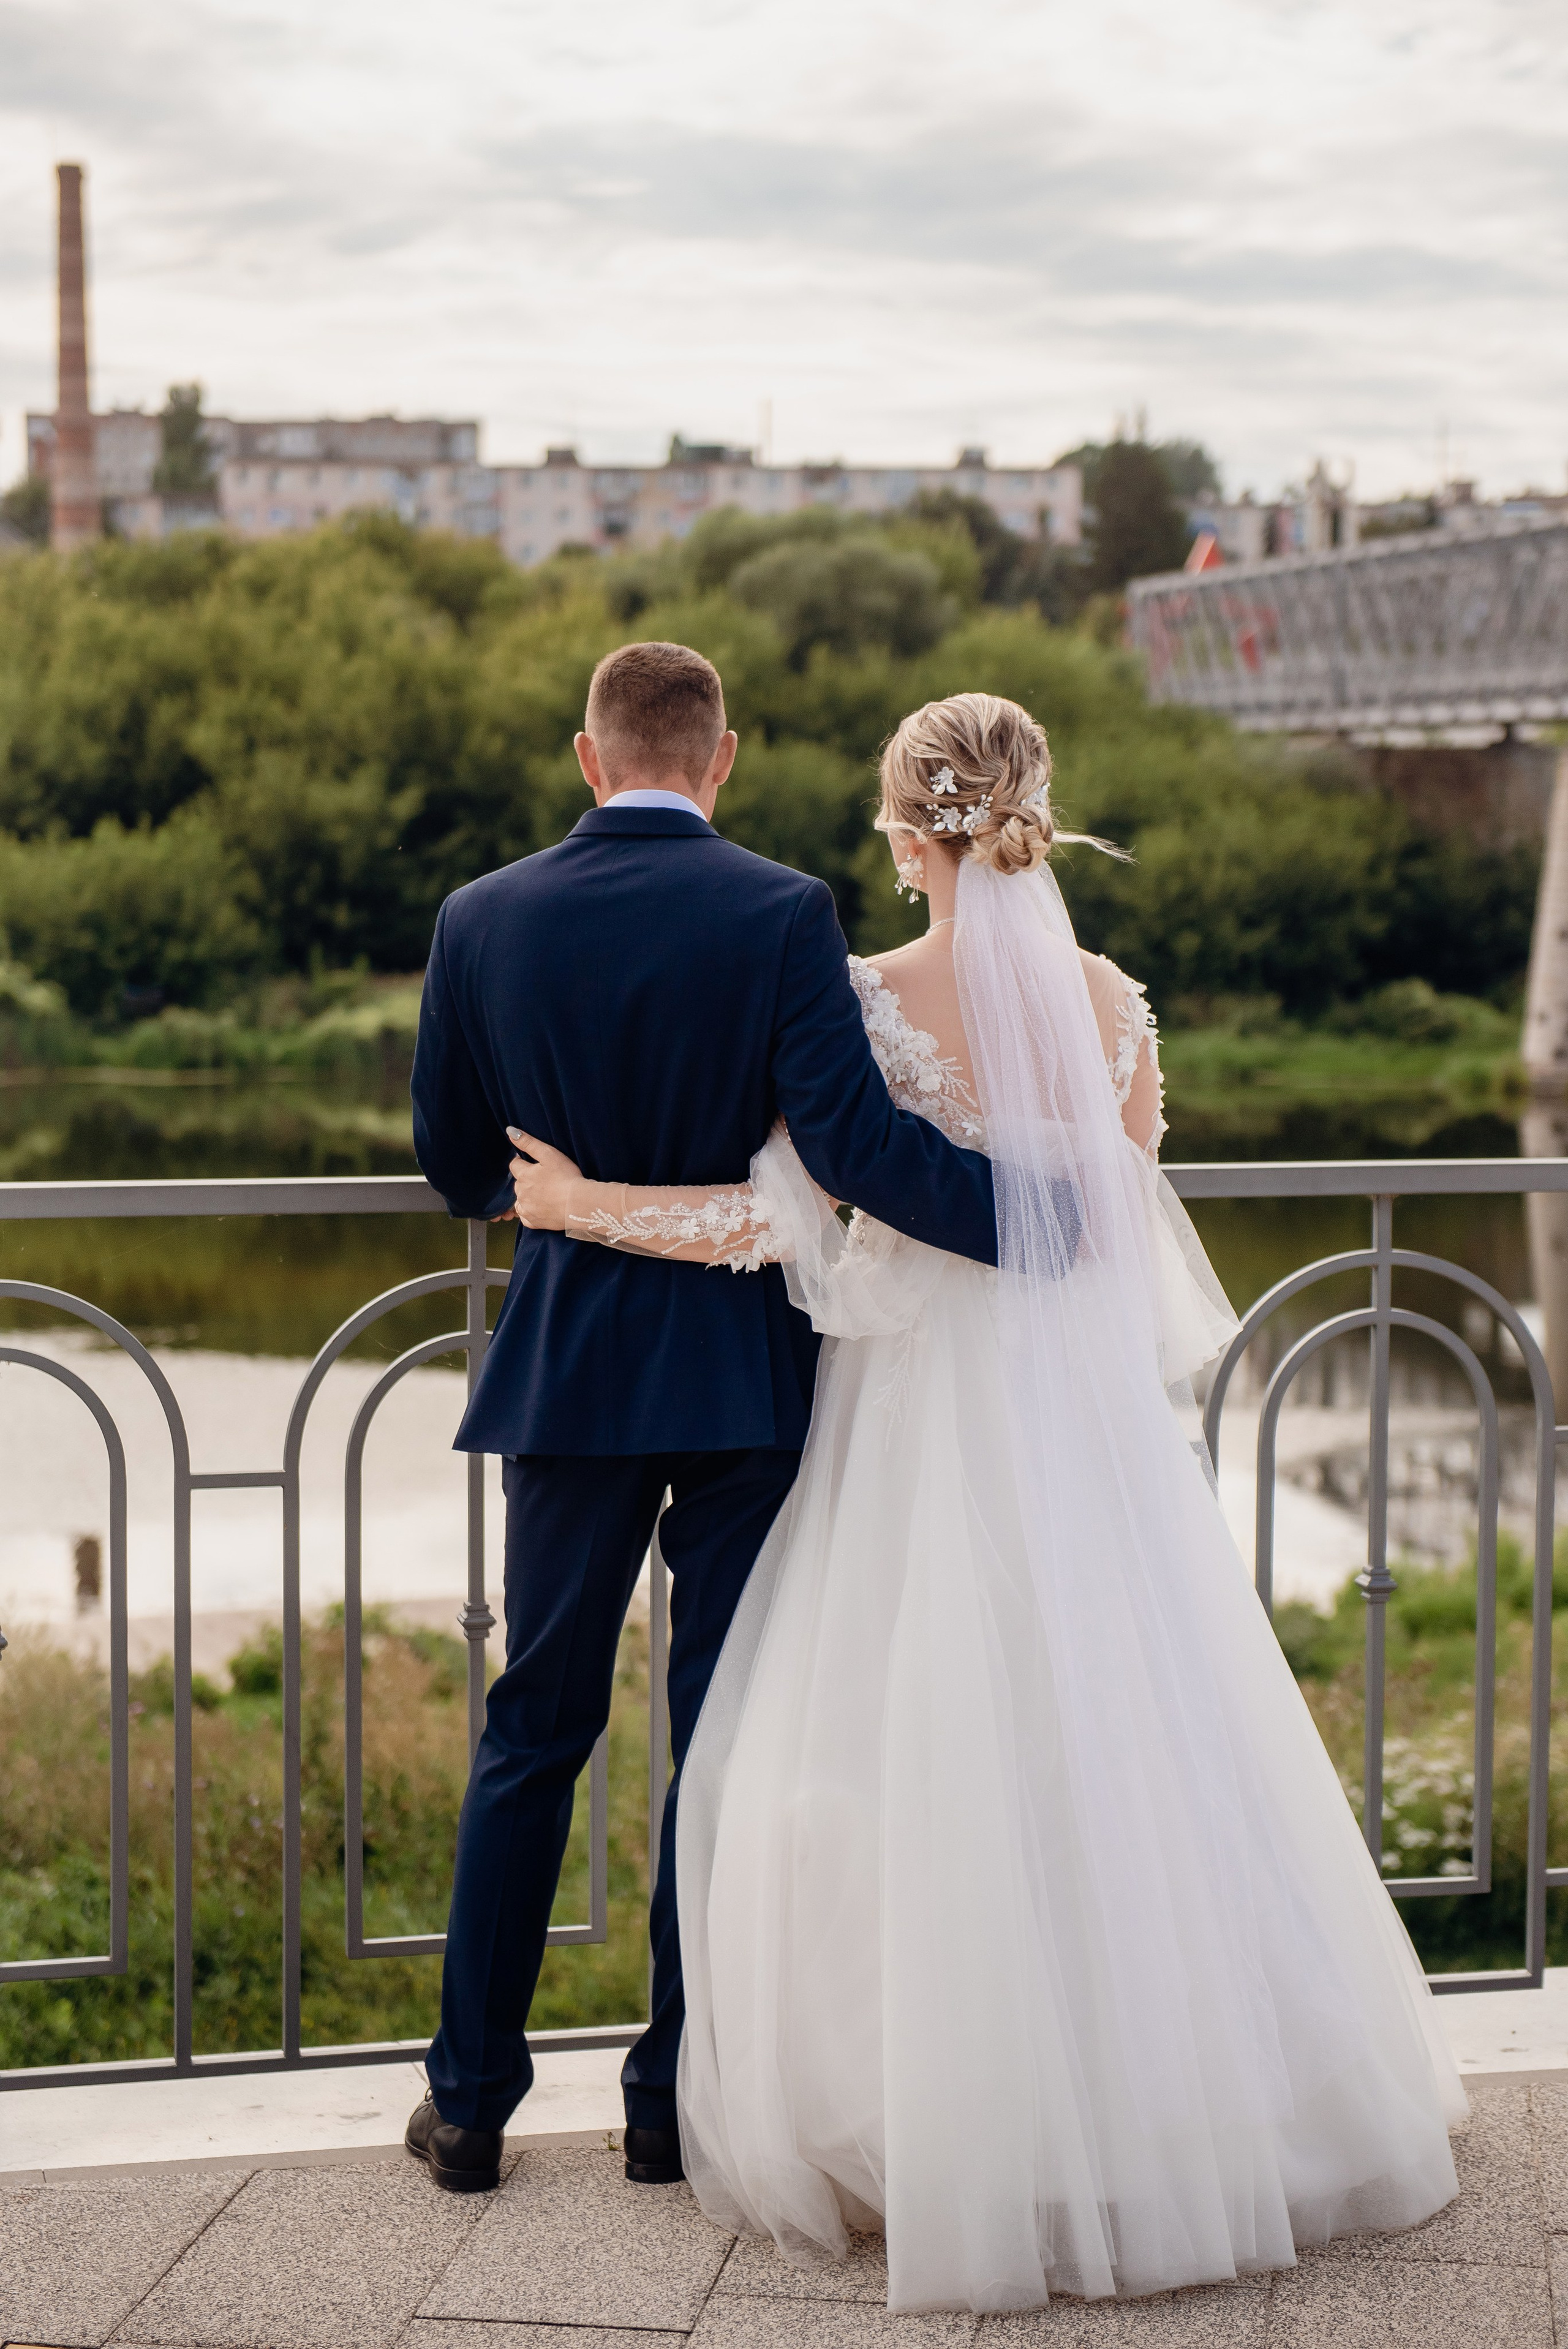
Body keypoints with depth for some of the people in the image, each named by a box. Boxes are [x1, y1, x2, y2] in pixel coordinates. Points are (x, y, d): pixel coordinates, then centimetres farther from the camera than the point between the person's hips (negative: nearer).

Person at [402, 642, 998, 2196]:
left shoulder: (482, 921, -2)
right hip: (746, 1371, -2)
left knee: (533, 1733, 13)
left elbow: (454, 1169, 6)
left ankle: (470, 2101, 18)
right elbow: (857, 1145, -18)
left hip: (568, 1367, 2)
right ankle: (676, 2102, 16)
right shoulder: (783, 915, -10)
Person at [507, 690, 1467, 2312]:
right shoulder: (1114, 1007, 1)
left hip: (924, 1416, -4)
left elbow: (784, 1225, -17)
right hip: (1091, 1415, 4)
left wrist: (581, 1205, -7)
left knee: (918, 1766, 4)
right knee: (1118, 1753, 13)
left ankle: (962, 2134, 9)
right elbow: (1124, 1235, 9)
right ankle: (1170, 2107, 22)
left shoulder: (867, 1005, -12)